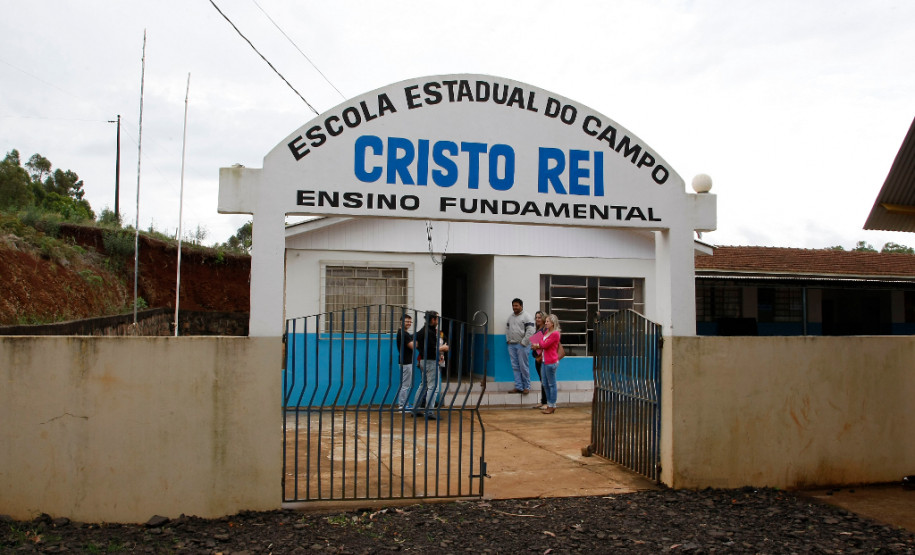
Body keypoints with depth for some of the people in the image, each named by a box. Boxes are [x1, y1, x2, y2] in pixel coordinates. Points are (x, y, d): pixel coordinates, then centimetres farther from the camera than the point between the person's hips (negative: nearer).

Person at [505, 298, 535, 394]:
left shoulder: (526, 316, -7)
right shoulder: (510, 317, 16)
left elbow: (530, 331, -14)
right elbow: (507, 328, 25)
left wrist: (523, 343, -14)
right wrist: (508, 340, 11)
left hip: (522, 345, -7)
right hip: (511, 345, 7)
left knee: (524, 367, -4)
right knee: (515, 367, 6)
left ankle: (526, 387, 5)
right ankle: (518, 387, 11)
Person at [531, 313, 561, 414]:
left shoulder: (555, 334, -14)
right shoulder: (547, 332, 14)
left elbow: (545, 345, -16)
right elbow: (543, 345, 19)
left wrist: (539, 342, 2)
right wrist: (538, 346, -1)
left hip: (551, 362, -9)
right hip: (545, 361, 9)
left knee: (551, 384, -1)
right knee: (545, 384, 13)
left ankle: (552, 406, 6)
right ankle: (549, 405, 22)